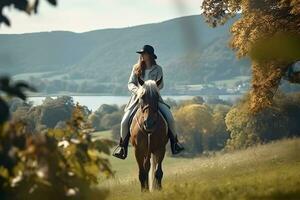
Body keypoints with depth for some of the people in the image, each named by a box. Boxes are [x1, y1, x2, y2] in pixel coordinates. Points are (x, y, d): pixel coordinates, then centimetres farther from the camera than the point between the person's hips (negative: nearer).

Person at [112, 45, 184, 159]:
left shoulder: (157, 69, 3)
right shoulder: (136, 68, 6)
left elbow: (161, 85, -3)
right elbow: (130, 83, 1)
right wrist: (137, 90, -20)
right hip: (138, 98, 1)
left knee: (169, 118, -20)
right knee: (125, 121, -15)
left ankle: (174, 142, 0)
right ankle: (122, 146, 4)